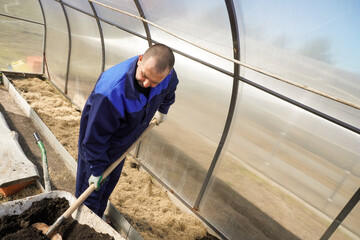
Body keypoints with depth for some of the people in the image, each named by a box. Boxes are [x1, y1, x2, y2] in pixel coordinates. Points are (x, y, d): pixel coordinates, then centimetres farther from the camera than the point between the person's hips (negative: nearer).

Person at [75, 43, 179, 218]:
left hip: (122, 141, 6)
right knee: (92, 191, 6)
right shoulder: (111, 90, -43)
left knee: (112, 179, 23)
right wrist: (96, 168, -18)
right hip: (97, 133, -6)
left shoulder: (167, 75, -24)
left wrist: (163, 110, 23)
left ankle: (98, 218, 47)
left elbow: (168, 91, 5)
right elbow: (96, 133, -30)